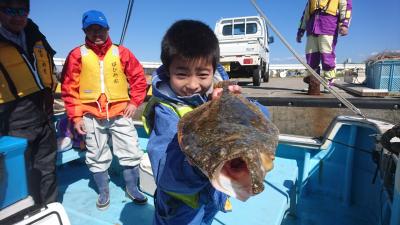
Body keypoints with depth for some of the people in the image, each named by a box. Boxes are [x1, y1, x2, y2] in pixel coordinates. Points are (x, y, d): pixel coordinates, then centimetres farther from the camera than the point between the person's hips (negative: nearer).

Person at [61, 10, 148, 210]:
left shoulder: (121, 52, 2)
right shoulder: (77, 55, 0)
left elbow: (138, 78, 7)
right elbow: (69, 88, 1)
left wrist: (134, 102, -1)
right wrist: (76, 115, -2)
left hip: (120, 113, 1)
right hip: (91, 116, 0)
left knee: (131, 153, 5)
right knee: (97, 158, 12)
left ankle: (132, 189, 27)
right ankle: (103, 192, 33)